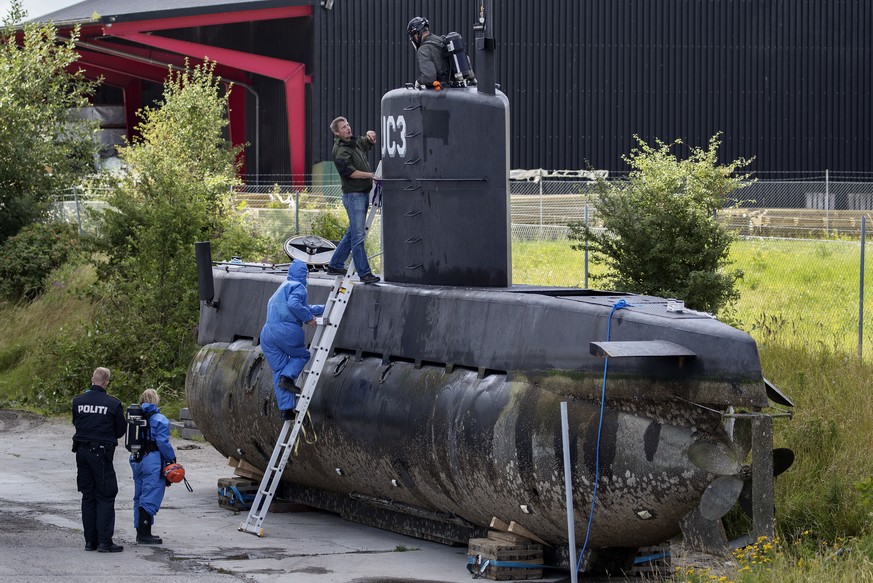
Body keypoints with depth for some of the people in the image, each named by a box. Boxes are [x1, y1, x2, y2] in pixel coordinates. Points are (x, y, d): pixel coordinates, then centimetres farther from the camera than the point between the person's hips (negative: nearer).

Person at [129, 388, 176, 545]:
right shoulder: (160, 420, -11)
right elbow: (163, 443, -14)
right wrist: (172, 460, -5)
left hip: (136, 460, 7)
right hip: (153, 461, -7)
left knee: (139, 497, 15)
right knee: (150, 499, -6)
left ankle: (141, 532, 21)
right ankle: (144, 534, -8)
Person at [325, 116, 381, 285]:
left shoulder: (356, 143, 14)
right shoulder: (340, 151, -11)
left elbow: (371, 141, 32)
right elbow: (349, 172, -20)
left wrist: (370, 134, 8)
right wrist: (371, 175, -19)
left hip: (363, 193, 9)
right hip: (353, 194, -9)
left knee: (353, 232, 16)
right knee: (358, 235, -9)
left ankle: (335, 265, 26)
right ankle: (364, 273, -10)